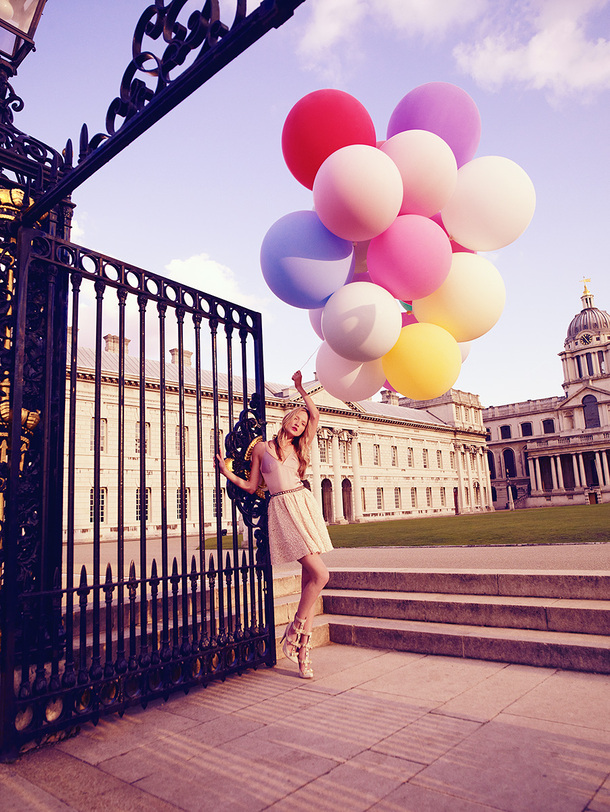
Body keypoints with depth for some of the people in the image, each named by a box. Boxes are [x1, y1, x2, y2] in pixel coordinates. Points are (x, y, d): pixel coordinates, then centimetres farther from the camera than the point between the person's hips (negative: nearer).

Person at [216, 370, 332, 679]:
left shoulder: (298, 448, 16)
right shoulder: (262, 448, 6)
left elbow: (316, 415, 19)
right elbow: (251, 486, 8)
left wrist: (300, 389, 19)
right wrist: (227, 473, -5)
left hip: (304, 505, 5)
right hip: (281, 509, -5)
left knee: (309, 579, 0)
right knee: (320, 574, -16)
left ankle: (303, 650, 8)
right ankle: (294, 630, 4)